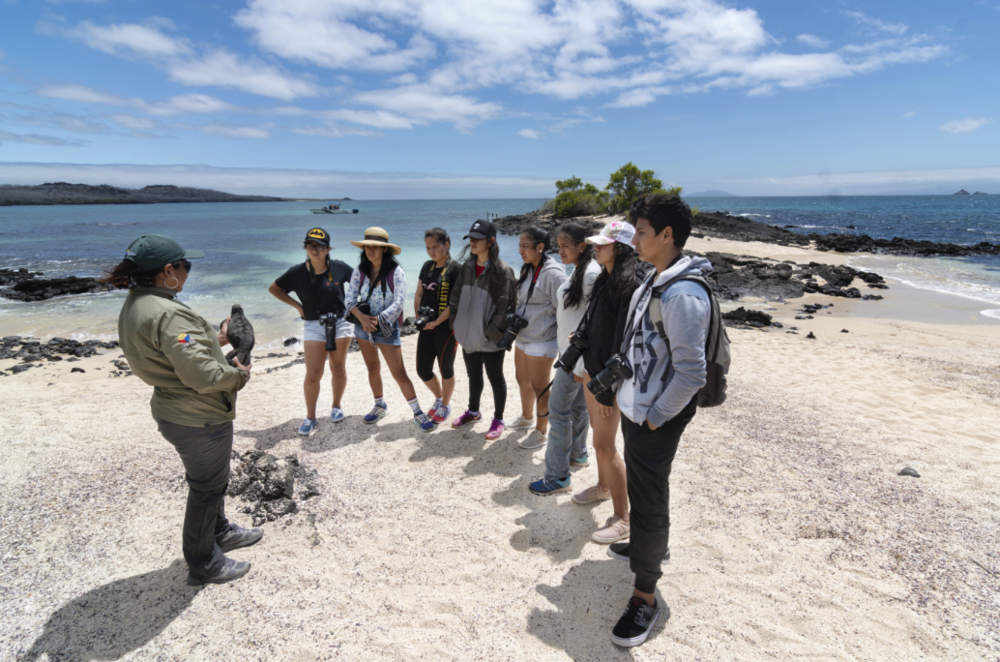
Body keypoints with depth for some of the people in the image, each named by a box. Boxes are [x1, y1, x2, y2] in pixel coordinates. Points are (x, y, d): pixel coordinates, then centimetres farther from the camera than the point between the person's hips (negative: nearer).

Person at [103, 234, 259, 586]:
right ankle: (203, 565, 28)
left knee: (211, 479, 28)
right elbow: (201, 375, -32)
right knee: (206, 488, 9)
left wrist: (214, 339, 10)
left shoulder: (134, 306, 3)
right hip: (199, 419, -10)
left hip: (173, 409, 10)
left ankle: (220, 532, 49)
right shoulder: (167, 314, -29)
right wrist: (238, 374, -15)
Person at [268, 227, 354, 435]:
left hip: (340, 323, 0)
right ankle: (310, 418, 12)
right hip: (313, 325, 0)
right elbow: (273, 288, 8)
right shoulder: (297, 272, -6)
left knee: (338, 369, 11)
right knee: (313, 374, -3)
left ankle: (336, 407, 32)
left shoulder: (339, 268, -7)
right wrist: (297, 305, 0)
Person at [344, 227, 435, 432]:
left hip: (386, 327, -5)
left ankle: (418, 413, 7)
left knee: (399, 373, -5)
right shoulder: (360, 271, -1)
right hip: (363, 326, 5)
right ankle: (379, 406, 37)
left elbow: (398, 302, -18)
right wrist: (362, 317, -22)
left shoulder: (396, 272, -13)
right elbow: (350, 298, -5)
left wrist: (377, 320, -24)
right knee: (372, 368, 18)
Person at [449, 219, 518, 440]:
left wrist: (492, 332, -17)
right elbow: (456, 299, 10)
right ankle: (473, 412, 41)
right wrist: (455, 325, 5)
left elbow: (504, 306, -15)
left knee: (495, 378, 9)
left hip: (490, 338, -6)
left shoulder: (502, 271, -14)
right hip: (469, 335, 6)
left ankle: (498, 420, 24)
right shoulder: (466, 267, 6)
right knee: (473, 376, 22)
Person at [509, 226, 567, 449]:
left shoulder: (553, 273, -19)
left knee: (539, 388, 5)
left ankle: (541, 432, 22)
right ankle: (526, 418, 45)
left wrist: (563, 346, -16)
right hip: (523, 337, 9)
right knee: (522, 379, 23)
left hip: (541, 341, -9)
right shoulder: (527, 270, 7)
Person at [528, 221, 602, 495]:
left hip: (577, 355, -9)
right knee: (577, 405, 20)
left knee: (558, 410, -4)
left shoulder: (591, 274, -20)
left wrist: (580, 365, -21)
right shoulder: (579, 270, 10)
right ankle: (578, 454, 36)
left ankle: (557, 477, 5)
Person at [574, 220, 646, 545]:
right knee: (599, 434, 22)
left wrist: (607, 389, -21)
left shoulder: (629, 284, -21)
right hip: (593, 370, 9)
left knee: (604, 445, -4)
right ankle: (603, 486, 43)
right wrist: (585, 367, 15)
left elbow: (623, 340, -23)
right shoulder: (606, 279, 9)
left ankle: (623, 518, 9)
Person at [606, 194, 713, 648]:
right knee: (640, 488, 26)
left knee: (648, 502, 2)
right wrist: (630, 398, 16)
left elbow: (691, 373, -26)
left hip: (655, 419, -10)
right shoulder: (654, 280, 6)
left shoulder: (682, 294, -25)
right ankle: (652, 546, 49)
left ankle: (644, 595, 19)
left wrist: (655, 418, -17)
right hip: (635, 408, 10)